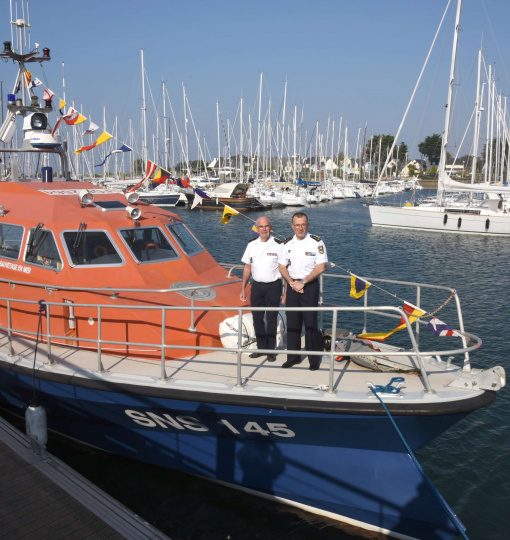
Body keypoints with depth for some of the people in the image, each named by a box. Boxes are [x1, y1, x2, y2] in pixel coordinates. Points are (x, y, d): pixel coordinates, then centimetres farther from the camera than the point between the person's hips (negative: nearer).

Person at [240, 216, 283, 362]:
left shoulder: (278, 245, -7)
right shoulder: (251, 245, 7)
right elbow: (247, 268, 13)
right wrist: (243, 288, 10)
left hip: (273, 286, -4)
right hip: (257, 286, 4)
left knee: (271, 319, 2)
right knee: (257, 318, 8)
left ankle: (271, 350, 13)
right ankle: (261, 348, 22)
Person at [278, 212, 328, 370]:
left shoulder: (316, 242, -5)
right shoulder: (287, 243, 8)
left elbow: (320, 267, -10)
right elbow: (282, 267, 9)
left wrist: (303, 283, -14)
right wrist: (292, 282, -8)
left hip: (310, 286, -4)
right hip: (292, 285, 4)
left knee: (310, 322, -4)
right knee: (292, 322, 8)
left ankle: (314, 359, 6)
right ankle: (294, 357, 19)